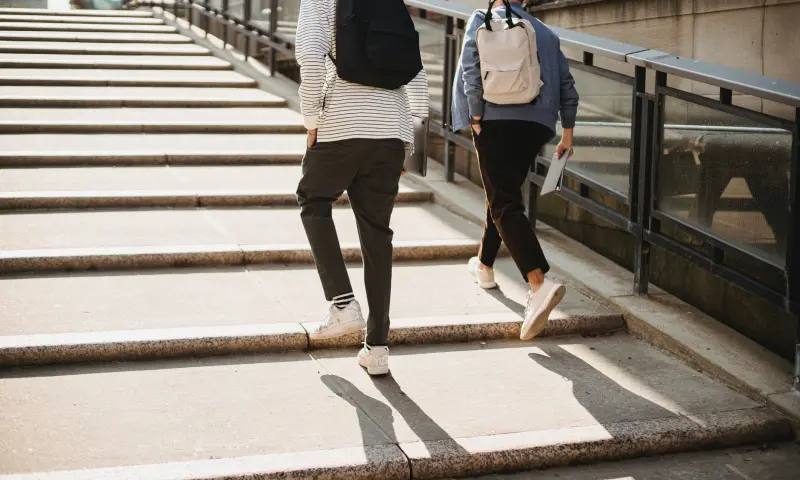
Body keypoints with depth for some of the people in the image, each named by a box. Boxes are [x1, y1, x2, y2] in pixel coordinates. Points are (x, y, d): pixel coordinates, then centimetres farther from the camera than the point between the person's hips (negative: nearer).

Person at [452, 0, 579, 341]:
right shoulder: (546, 34, 19)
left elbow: (471, 69, -9)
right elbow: (567, 86, 14)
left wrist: (475, 116, -4)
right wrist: (567, 132, 17)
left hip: (496, 121, -5)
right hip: (536, 125, 5)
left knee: (505, 205, -12)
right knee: (502, 195, 25)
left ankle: (539, 283, -30)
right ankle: (484, 266, 39)